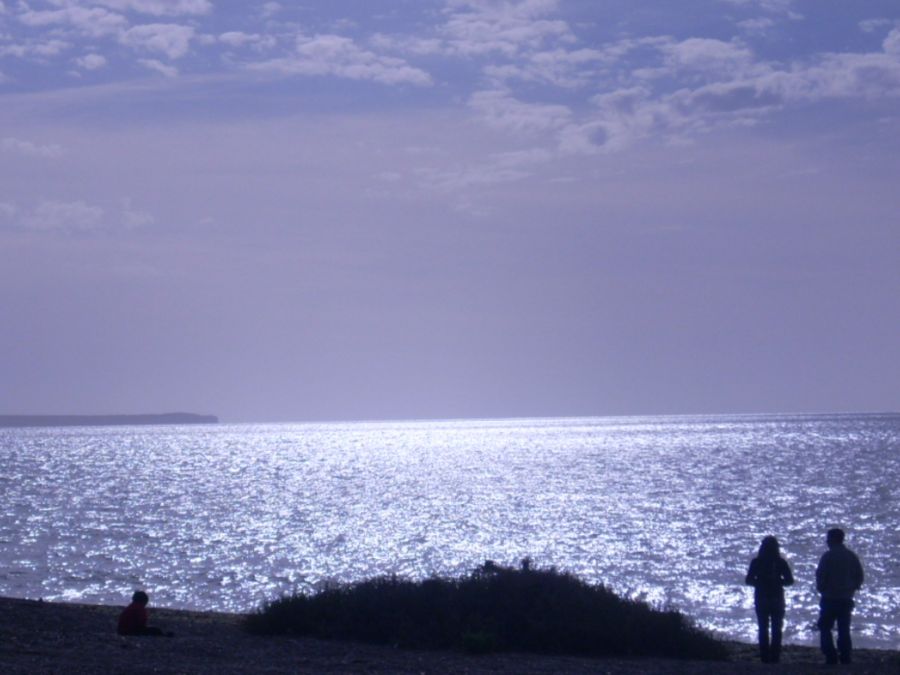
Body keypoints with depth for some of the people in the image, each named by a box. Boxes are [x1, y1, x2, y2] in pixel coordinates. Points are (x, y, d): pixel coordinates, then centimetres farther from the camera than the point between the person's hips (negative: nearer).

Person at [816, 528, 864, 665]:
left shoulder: (828, 556, -11)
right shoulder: (852, 556, 6)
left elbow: (820, 576, -12)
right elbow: (859, 576, 7)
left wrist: (821, 589, 4)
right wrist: (852, 589, 15)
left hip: (829, 598, -5)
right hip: (846, 600, 5)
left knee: (825, 628, 3)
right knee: (844, 629, 11)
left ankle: (831, 657, -6)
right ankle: (845, 658, 5)